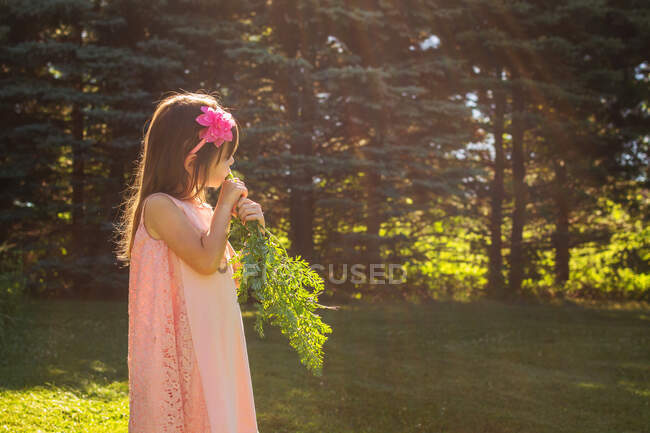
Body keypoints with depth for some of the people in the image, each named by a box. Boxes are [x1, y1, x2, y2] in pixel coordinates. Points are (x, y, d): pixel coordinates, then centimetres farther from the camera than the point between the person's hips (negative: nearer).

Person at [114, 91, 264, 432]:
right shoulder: (160, 206, -12)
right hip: (180, 350, -8)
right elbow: (206, 260, -23)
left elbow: (231, 278, 19)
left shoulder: (201, 210, 12)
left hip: (213, 347, 8)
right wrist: (225, 204, -12)